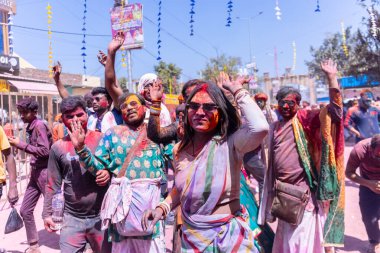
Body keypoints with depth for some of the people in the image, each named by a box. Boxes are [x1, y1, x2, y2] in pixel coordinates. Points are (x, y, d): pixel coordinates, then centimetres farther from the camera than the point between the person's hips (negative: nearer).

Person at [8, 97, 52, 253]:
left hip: (45, 172, -9)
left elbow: (44, 151, -20)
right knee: (25, 210, 12)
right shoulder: (31, 127, 13)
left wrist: (21, 144, -16)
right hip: (36, 172, 9)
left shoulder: (39, 125, -12)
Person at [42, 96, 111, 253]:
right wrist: (47, 213, 6)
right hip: (72, 218, 1)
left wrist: (109, 173, -19)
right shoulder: (58, 147, 1)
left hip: (101, 216, -1)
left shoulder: (102, 140, -5)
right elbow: (53, 185, 6)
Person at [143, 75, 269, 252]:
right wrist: (162, 207, -2)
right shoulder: (179, 149, -2)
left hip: (230, 235, -3)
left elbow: (260, 127, -38)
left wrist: (237, 90, -25)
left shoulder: (229, 144, -17)